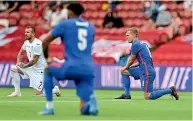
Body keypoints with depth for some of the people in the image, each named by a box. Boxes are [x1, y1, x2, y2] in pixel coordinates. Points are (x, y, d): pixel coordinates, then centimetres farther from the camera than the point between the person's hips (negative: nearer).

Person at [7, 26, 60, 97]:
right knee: (13, 69, -3)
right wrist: (18, 62, -2)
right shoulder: (26, 42, 4)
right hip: (31, 68, 8)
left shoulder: (37, 44, -22)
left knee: (38, 93, -11)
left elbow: (34, 60, -22)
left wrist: (24, 66, -12)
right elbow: (21, 53, 18)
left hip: (39, 70, -8)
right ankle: (17, 92, 3)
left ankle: (55, 90, 15)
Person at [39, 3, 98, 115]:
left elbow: (45, 42, 9)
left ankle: (49, 107, 14)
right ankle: (90, 98, -32)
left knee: (47, 70, 27)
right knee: (85, 110, 6)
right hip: (88, 70, 4)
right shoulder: (91, 27, 19)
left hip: (72, 68, -4)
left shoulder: (64, 24, 6)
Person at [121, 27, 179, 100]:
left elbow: (131, 60, -2)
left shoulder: (135, 44, -11)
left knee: (148, 97, -9)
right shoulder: (141, 43, 17)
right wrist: (129, 67, 23)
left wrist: (125, 67, 17)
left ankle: (170, 90, -5)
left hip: (147, 73, -10)